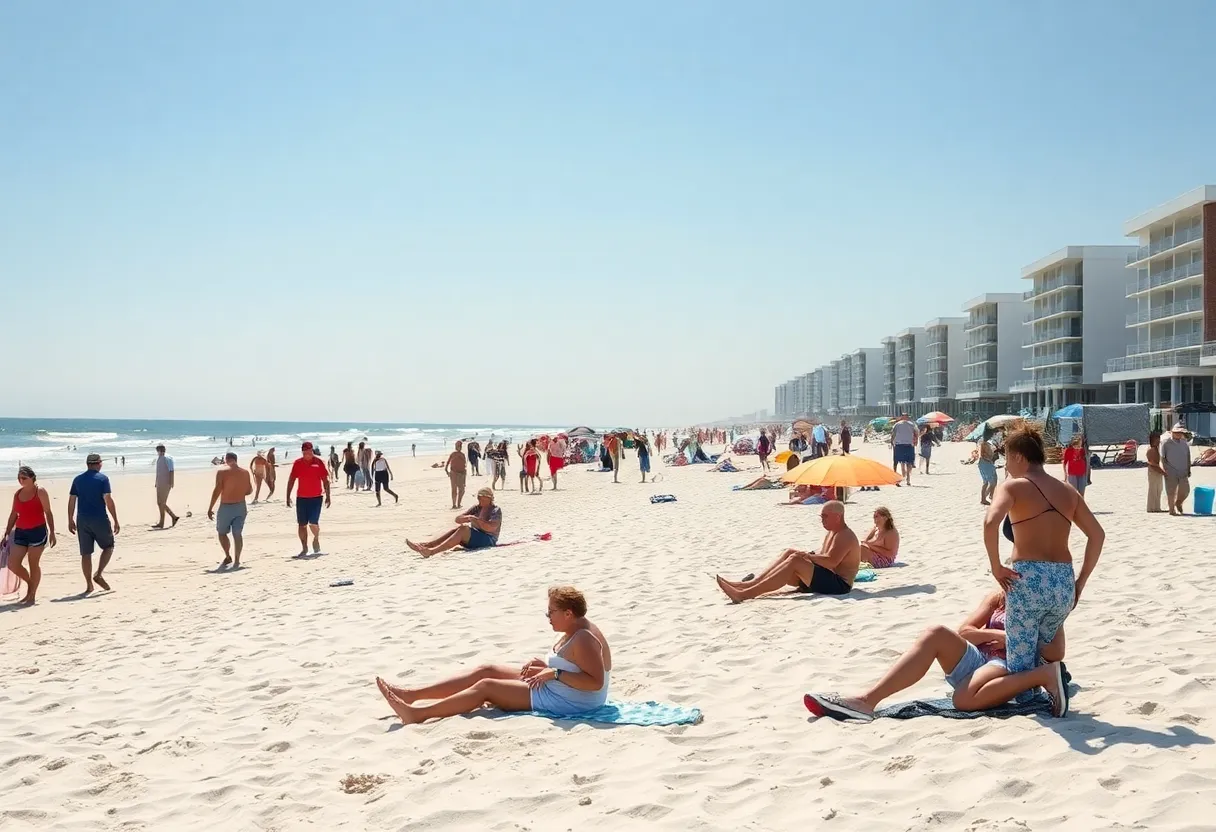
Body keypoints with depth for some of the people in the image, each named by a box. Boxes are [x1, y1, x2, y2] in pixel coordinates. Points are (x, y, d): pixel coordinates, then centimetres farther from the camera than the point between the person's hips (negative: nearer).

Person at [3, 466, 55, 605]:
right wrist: (7, 533, 15)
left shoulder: (40, 491, -6)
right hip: (20, 532, 6)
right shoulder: (17, 493, 10)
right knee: (12, 564, 0)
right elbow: (13, 515, 17)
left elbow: (48, 512, -6)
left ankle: (32, 596, 9)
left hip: (37, 531, -6)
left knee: (34, 564, -1)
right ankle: (30, 583, 26)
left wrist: (52, 532, -11)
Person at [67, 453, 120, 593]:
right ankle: (98, 574, -3)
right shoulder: (103, 479, -6)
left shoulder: (78, 479, 8)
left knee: (86, 553, 8)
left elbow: (71, 501, 7)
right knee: (108, 546, 14)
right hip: (99, 519, -4)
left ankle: (89, 585, 10)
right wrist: (116, 520, -9)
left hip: (82, 520, 4)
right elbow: (108, 500, -12)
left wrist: (70, 521, 15)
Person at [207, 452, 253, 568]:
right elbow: (249, 491, 8)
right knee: (238, 534, 6)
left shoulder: (222, 472, -9)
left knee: (222, 532, 15)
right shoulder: (245, 472, 4)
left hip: (226, 507, -4)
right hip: (241, 506, 4)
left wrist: (210, 508, -8)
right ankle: (236, 561, 4)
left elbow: (217, 490, -13)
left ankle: (228, 557, 14)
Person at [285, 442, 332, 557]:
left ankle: (316, 539, 20)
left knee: (313, 522, -11)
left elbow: (325, 480, -1)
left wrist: (327, 496, -4)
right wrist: (288, 497, 3)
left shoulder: (318, 462, -4)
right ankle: (304, 548, 14)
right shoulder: (297, 463, 2)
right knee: (302, 524, 3)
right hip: (301, 498, 3)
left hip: (316, 497, -3)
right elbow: (291, 480, 7)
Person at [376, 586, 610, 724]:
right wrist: (544, 666, 2)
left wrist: (554, 673, -30)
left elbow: (596, 682, -32)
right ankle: (412, 694, 6)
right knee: (486, 671, 6)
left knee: (485, 687, -10)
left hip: (566, 703, -11)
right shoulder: (574, 633, 8)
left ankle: (418, 714, -7)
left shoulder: (584, 640, -24)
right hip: (553, 690, 11)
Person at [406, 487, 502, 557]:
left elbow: (491, 528, -23)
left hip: (488, 540, -7)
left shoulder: (496, 511, -5)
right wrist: (468, 518, -14)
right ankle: (424, 546, -34)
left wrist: (475, 519, -23)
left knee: (463, 529, -31)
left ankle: (432, 551, -49)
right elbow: (457, 519, 7)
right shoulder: (477, 508, 16)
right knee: (456, 529, -19)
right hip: (474, 538, 7)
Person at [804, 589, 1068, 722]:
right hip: (976, 660, 5)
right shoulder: (997, 599, 22)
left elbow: (1056, 652, -5)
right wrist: (996, 634, -5)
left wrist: (1010, 638, -10)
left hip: (1010, 667, -5)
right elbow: (964, 632, 11)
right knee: (936, 634, -26)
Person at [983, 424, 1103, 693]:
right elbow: (1098, 535, 15)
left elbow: (991, 522, -22)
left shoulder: (1013, 487, -3)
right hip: (1064, 583, 6)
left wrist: (996, 567, -12)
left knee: (1021, 665, 3)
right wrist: (1081, 581, 17)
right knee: (1043, 655, 22)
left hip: (1028, 580, -5)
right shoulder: (1068, 491, 15)